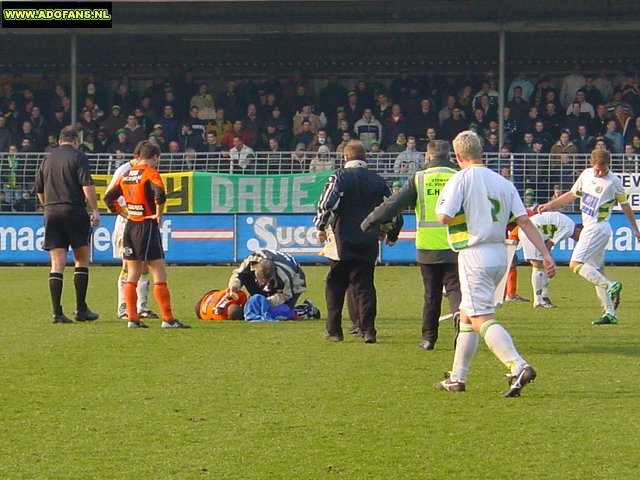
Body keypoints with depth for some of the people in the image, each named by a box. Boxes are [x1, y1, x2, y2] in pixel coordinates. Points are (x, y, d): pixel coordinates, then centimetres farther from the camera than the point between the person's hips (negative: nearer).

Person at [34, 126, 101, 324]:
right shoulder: (78, 156, -2)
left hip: (51, 212, 4)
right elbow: (87, 185, -13)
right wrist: (95, 210, -9)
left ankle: (57, 312, -3)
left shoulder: (48, 159, 14)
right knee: (82, 259, 7)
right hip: (74, 211, -4)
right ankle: (81, 309, 5)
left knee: (57, 263, 3)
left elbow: (39, 190, 20)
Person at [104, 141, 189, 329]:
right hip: (147, 228, -7)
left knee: (132, 276, 10)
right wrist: (158, 215, -14)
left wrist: (124, 213, 13)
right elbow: (160, 195, -27)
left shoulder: (126, 175, 10)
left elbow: (109, 197, 14)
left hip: (130, 227, 7)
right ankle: (167, 319, -5)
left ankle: (132, 318, 7)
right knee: (159, 275, -4)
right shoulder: (151, 173, -10)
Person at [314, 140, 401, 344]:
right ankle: (368, 330, -6)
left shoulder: (339, 177, -5)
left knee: (335, 286, 9)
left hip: (343, 242, -3)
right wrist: (392, 235, 26)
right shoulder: (377, 180, 7)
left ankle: (334, 330, 11)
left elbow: (327, 203, -18)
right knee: (364, 285, 5)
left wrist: (321, 227, -4)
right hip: (369, 242, 3)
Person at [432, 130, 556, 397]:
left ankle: (518, 367, -30)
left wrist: (440, 204, 6)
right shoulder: (503, 182, 10)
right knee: (467, 315, 19)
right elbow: (525, 221, 3)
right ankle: (457, 377, 23)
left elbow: (444, 217, -17)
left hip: (475, 255, -7)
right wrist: (546, 254, 2)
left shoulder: (461, 179, -8)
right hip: (499, 254, 7)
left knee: (482, 319, -12)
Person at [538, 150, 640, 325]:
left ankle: (610, 286, -20)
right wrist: (549, 205, 23)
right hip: (589, 226, 8)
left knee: (576, 264, -17)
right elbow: (572, 194, 23)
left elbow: (624, 205, 2)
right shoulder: (586, 175, 9)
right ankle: (610, 313, 7)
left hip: (598, 228, -8)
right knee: (597, 272, 6)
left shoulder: (614, 181, -8)